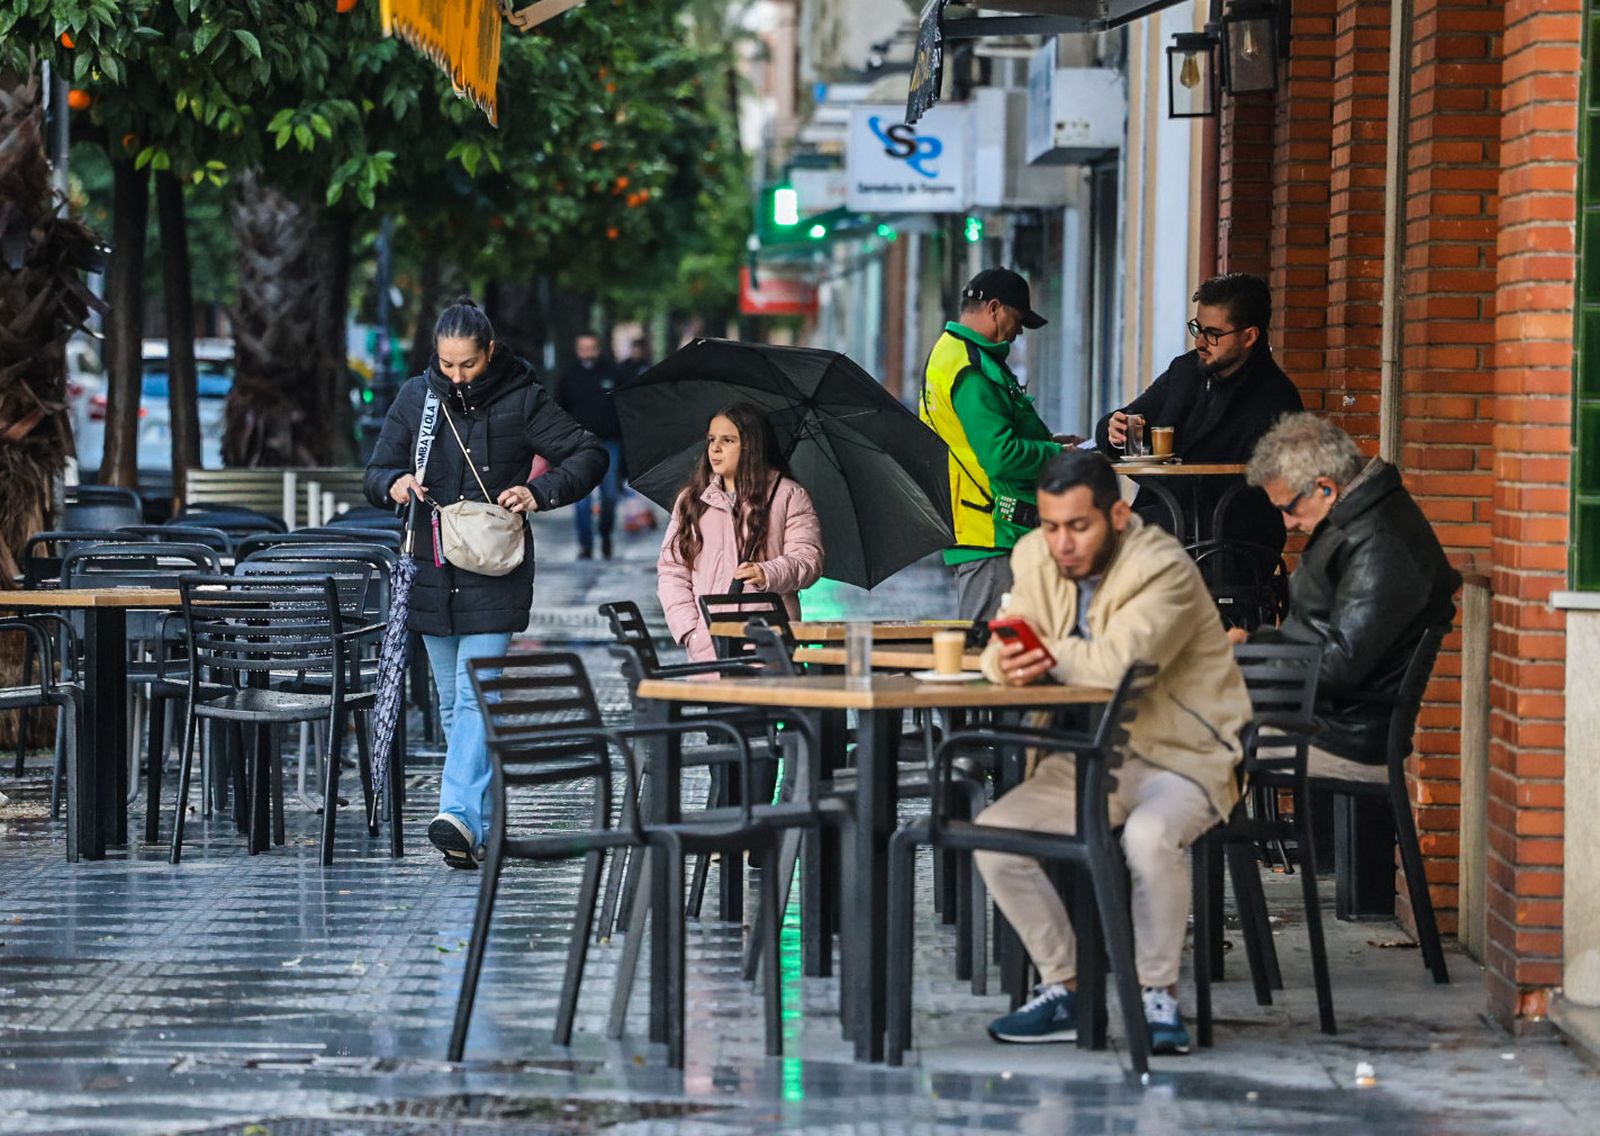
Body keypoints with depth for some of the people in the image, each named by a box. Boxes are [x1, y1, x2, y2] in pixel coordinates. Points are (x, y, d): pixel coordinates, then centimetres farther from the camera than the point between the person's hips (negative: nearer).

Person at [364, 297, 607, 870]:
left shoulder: (521, 400, -3)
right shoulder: (415, 398, 6)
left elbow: (589, 455, -1)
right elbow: (376, 473, 12)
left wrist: (540, 493, -16)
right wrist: (395, 483, -12)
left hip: (493, 572, -5)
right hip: (432, 571, 5)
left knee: (476, 693, -16)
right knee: (452, 702, 9)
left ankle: (461, 815, -26)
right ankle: (483, 823, 17)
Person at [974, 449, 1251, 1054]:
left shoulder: (1164, 570, -20)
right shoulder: (1035, 557, 3)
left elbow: (1118, 665, -33)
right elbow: (1004, 648, 4)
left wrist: (1044, 652, -16)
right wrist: (1008, 660, -22)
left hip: (1179, 755, -7)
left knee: (1149, 835, -36)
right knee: (993, 835, -11)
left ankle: (1159, 997, -17)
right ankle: (1063, 991, 1)